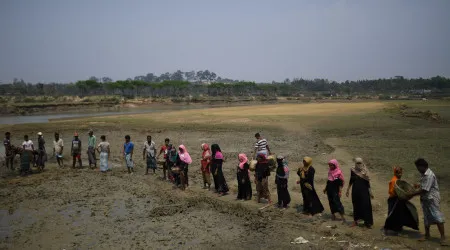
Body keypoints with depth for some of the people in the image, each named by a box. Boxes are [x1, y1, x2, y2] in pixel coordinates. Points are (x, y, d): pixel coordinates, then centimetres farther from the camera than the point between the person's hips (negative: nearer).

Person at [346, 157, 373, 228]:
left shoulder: (365, 171, -6)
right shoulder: (353, 170, 0)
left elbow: (367, 182, -3)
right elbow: (351, 180, 10)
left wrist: (370, 192, -4)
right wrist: (348, 190, 13)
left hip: (364, 190, -2)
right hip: (355, 190, 2)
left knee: (366, 205, -4)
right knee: (356, 205, 11)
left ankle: (367, 222, 5)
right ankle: (355, 221, 23)